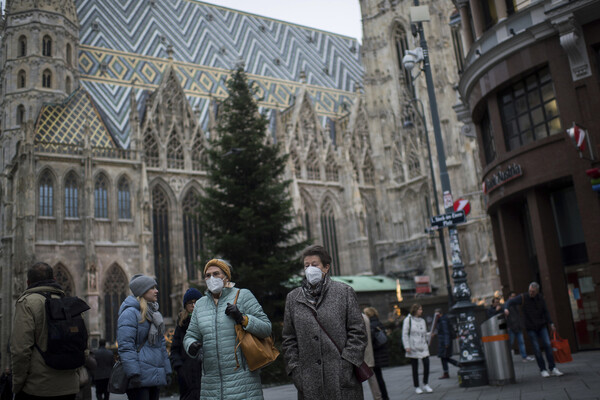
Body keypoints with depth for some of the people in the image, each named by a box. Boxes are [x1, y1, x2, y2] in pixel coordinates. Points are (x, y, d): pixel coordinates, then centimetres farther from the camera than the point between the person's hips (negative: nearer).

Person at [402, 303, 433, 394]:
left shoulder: (422, 320, 14)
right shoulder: (408, 320, -1)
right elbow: (404, 334, -4)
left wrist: (429, 334, 0)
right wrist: (407, 346, -10)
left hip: (423, 347, 4)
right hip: (413, 348, -4)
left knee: (426, 364, -7)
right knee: (415, 368, 3)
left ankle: (425, 385, 10)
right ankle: (416, 387, 15)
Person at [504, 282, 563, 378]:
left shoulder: (540, 298, 1)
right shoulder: (523, 297, -10)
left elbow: (545, 311, 12)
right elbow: (510, 302, -16)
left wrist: (551, 323, 8)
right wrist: (506, 308, -38)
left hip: (542, 326, 3)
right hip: (531, 328, -3)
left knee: (547, 345, -7)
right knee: (536, 349, -3)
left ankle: (552, 369, -1)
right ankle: (543, 370, 6)